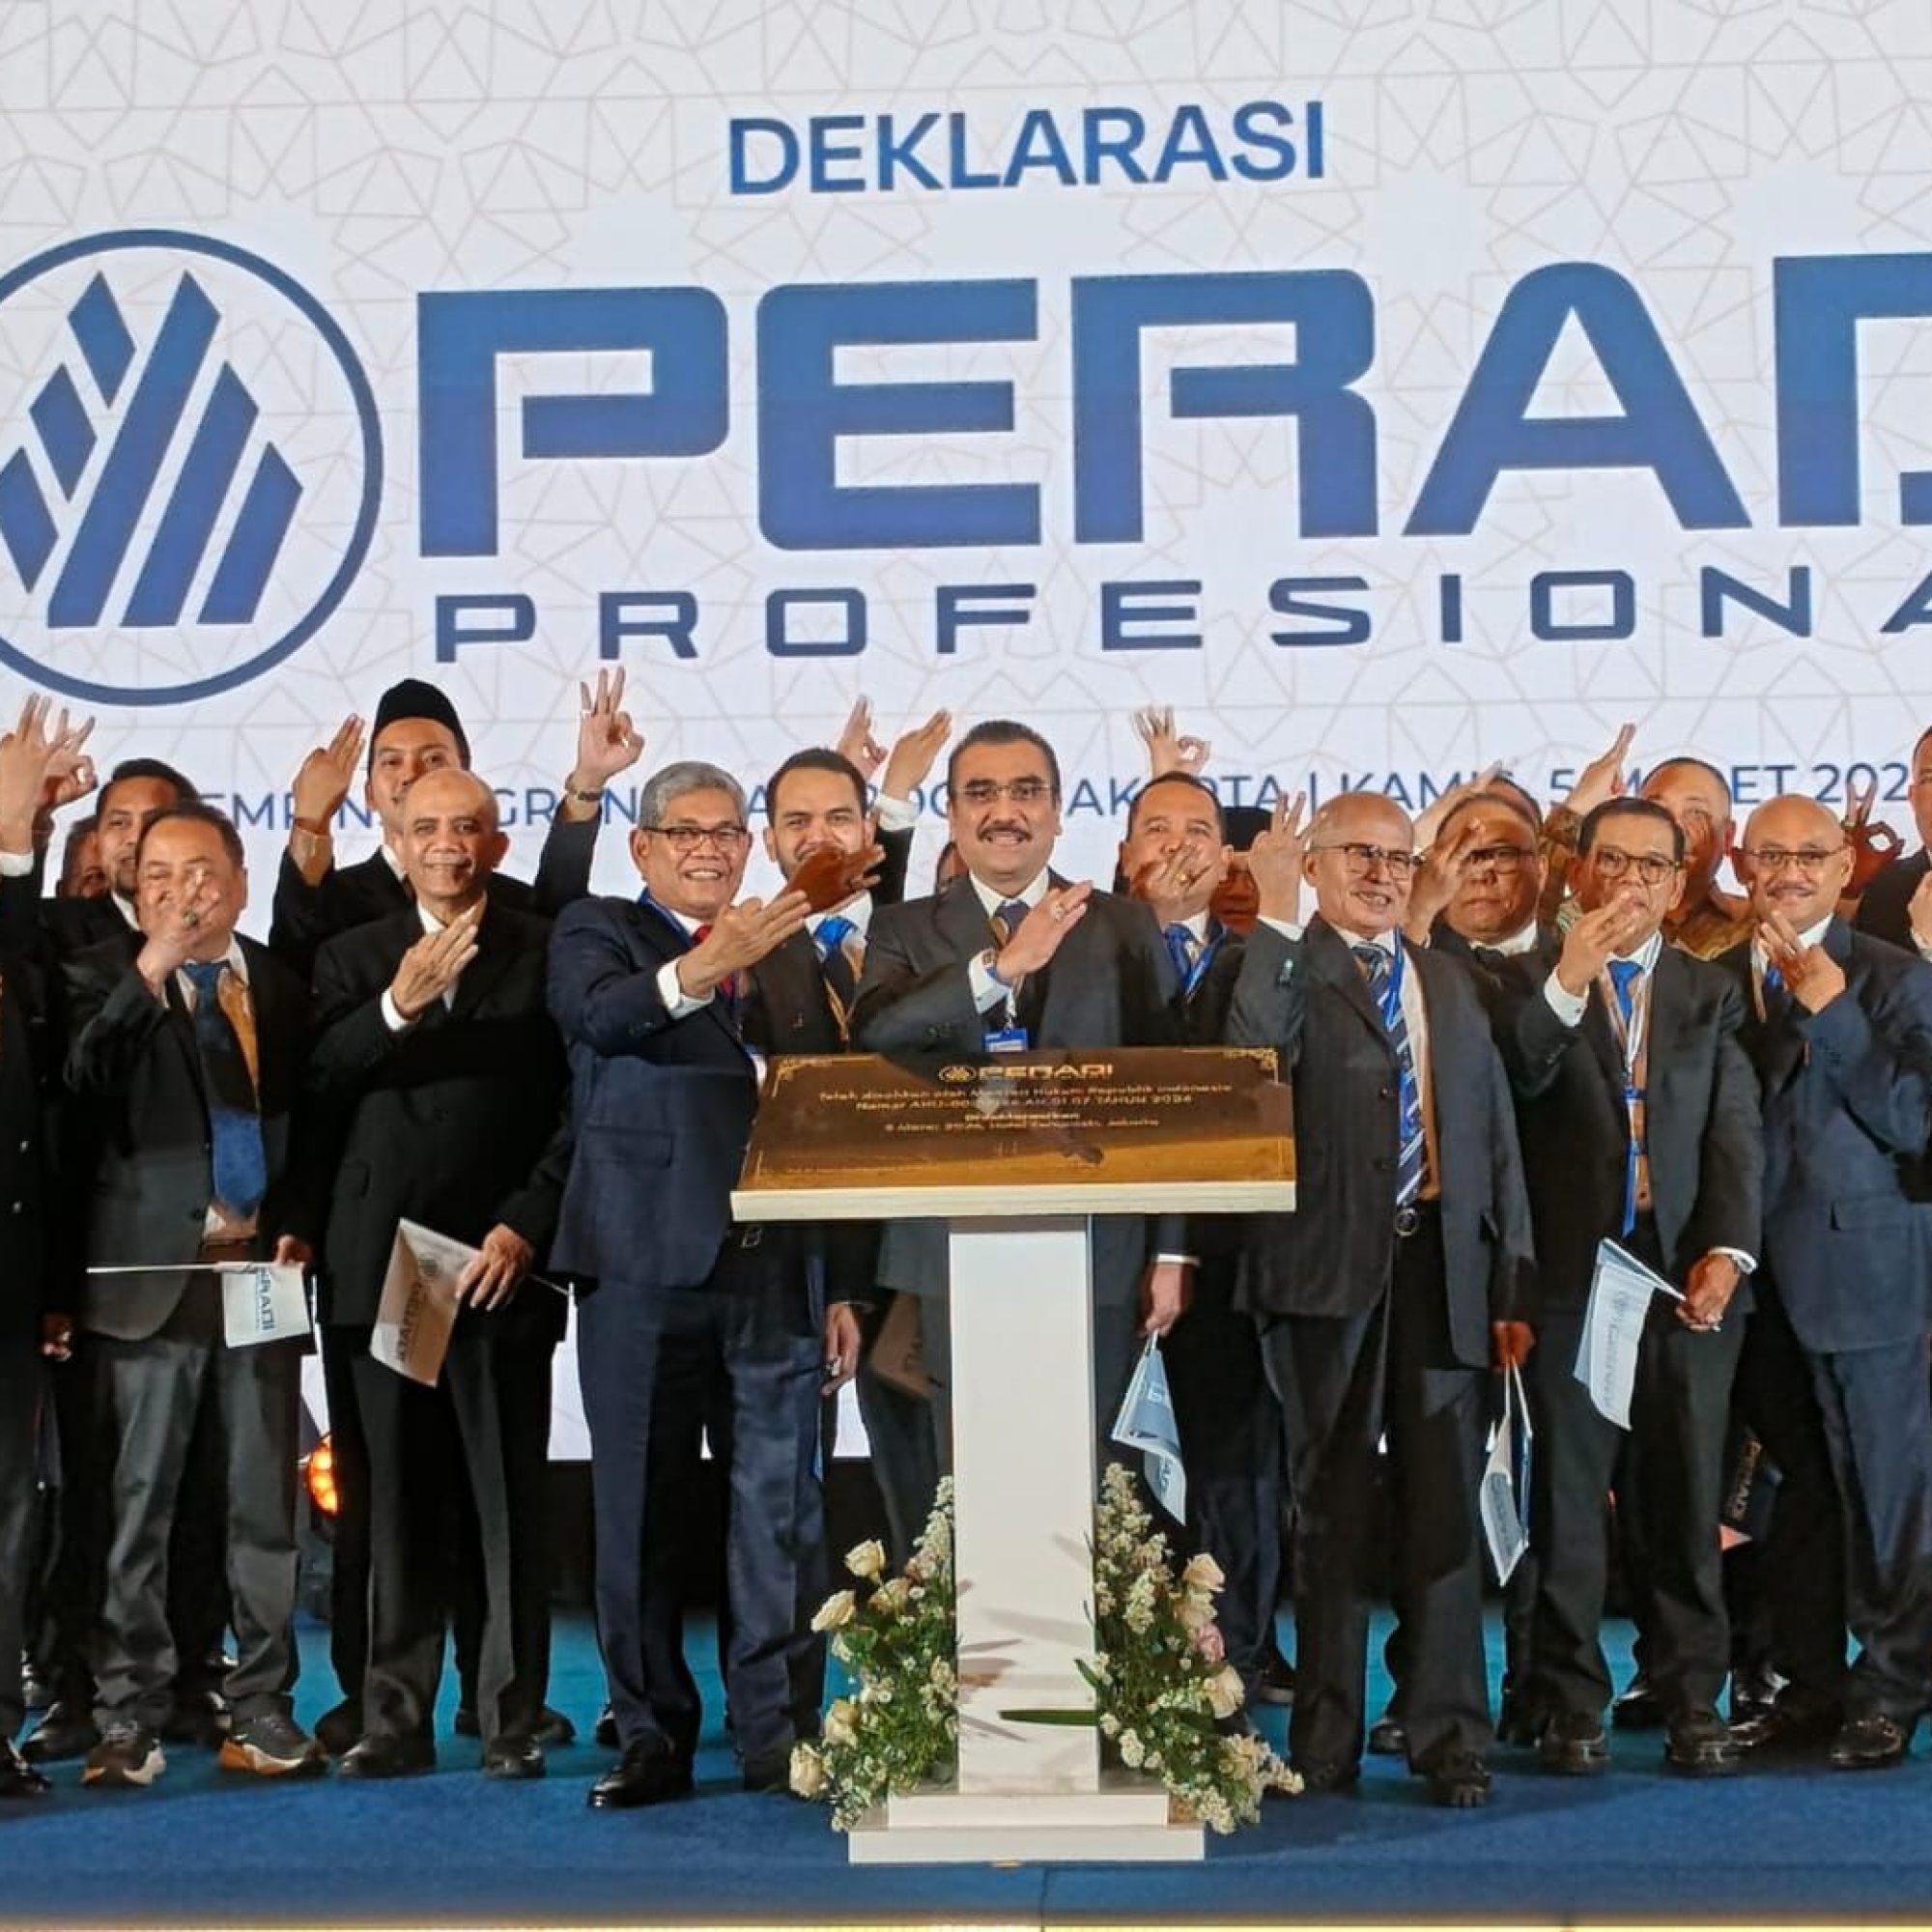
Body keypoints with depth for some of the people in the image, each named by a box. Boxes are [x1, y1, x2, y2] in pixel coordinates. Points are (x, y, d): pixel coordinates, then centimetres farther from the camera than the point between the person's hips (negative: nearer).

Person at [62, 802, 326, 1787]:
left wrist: (300, 1225, 4)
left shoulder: (282, 985, 9)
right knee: (137, 1504, 0)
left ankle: (262, 1708, 15)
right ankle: (126, 1715, 8)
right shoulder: (104, 979, 1)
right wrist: (149, 970, -22)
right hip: (152, 1271, -3)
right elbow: (77, 1087, -18)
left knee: (266, 1503, 7)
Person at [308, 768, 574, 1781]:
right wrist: (396, 1006, -15)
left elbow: (580, 1104, 1)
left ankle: (513, 1723, 5)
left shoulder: (547, 954, 5)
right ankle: (396, 1717, 12)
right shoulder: (353, 958, 13)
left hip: (500, 1266, -2)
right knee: (399, 1503, 6)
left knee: (510, 1500, -1)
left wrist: (527, 1224, -8)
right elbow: (317, 1081, -2)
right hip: (384, 1268, 2)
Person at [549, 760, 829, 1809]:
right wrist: (702, 970, -34)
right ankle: (652, 1738, 12)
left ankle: (780, 1736, 8)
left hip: (774, 1273, 3)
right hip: (643, 1269, -2)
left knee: (782, 1512, 2)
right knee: (640, 1513, 3)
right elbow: (592, 1014, -17)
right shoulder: (598, 931, 7)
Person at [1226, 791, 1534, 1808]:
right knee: (1332, 1509, 5)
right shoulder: (1286, 971, 1)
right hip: (1327, 1266, -3)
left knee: (1445, 1508, 3)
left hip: (1443, 1266, 4)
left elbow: (1495, 1134, 16)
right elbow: (1252, 1058, -22)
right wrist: (1277, 921, -23)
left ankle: (1450, 1738, 10)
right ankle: (1326, 1743, 13)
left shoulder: (1449, 984, 16)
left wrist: (1511, 1281, 12)